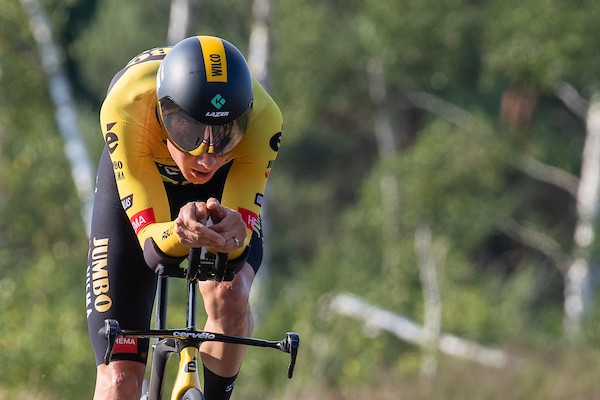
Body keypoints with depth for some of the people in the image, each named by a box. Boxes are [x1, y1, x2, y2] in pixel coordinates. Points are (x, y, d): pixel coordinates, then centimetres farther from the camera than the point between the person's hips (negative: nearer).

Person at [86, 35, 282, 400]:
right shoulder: (126, 108, -40)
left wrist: (233, 237, -59)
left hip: (222, 191, 1)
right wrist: (179, 234, -62)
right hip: (133, 191, -1)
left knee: (229, 293, -33)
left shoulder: (262, 118, -37)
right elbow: (150, 246, -39)